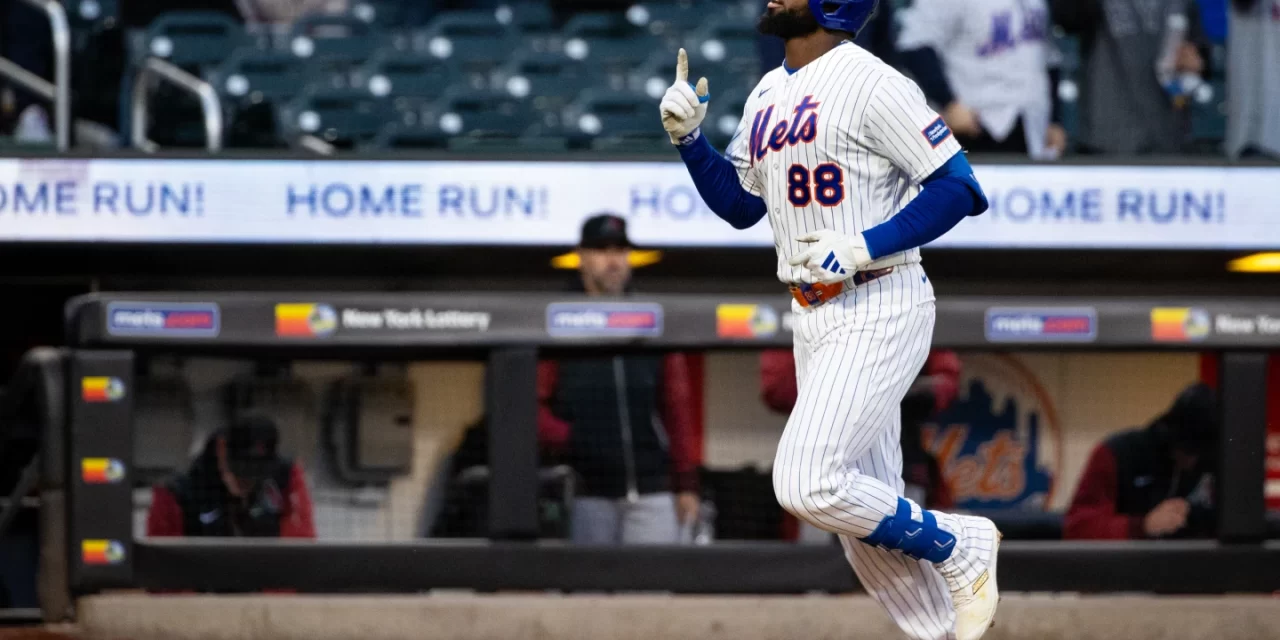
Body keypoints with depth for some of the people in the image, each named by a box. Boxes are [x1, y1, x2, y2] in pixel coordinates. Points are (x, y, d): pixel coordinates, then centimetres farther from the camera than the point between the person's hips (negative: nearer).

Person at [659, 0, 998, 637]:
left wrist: (863, 246, -23)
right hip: (813, 317, 9)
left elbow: (957, 186, -15)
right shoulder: (767, 94, 13)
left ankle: (959, 548, 2)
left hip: (878, 313, -9)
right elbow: (740, 203, 21)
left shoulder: (870, 83, -14)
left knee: (807, 483, -18)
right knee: (866, 505, 8)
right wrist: (688, 138, 6)